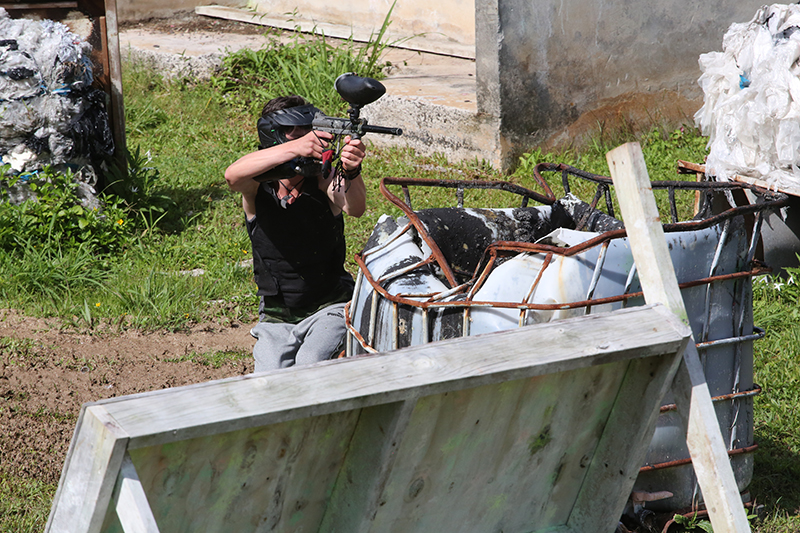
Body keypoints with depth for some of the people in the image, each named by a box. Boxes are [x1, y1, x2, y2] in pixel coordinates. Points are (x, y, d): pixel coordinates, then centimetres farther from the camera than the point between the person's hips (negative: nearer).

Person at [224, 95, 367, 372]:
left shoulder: (324, 180, -10)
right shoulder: (257, 186, -9)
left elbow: (354, 208, -31)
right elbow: (233, 175, -34)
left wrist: (351, 172, -55)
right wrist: (295, 148, -49)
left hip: (328, 308, -2)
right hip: (276, 319, 2)